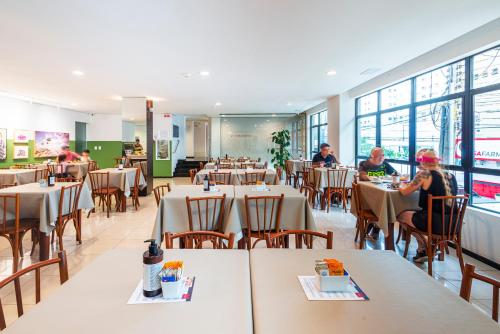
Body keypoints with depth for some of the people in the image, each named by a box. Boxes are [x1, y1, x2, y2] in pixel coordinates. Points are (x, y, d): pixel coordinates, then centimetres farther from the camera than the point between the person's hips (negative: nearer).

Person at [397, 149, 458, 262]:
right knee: (417, 213, 30)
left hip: (436, 223, -7)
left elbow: (405, 192, -3)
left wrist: (400, 188, 17)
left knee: (401, 215, 13)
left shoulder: (424, 174, -11)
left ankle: (423, 249, 21)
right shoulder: (451, 176, 7)